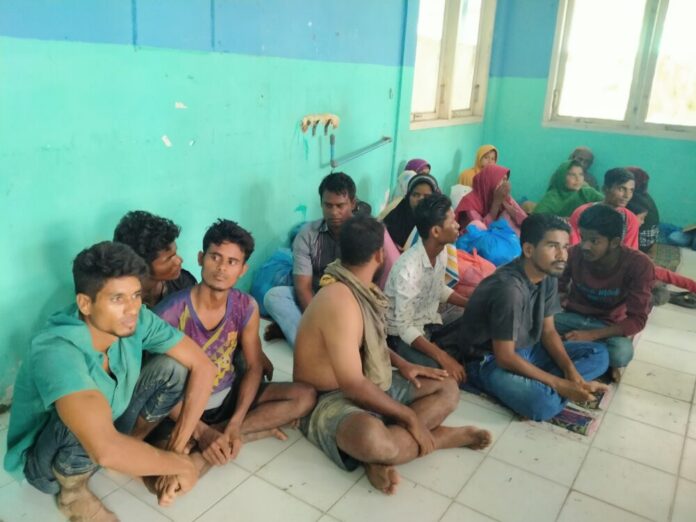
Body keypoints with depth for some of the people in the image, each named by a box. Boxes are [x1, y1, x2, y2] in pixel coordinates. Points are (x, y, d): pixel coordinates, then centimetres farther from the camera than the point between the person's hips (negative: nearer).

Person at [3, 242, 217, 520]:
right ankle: (72, 491, -5)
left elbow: (202, 366, -15)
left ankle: (133, 443, 8)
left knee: (173, 367, -15)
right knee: (87, 421, -38)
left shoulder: (138, 320, -21)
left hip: (110, 427, 5)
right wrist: (182, 464, -34)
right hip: (44, 462, -4)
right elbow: (106, 450, -50)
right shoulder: (56, 352, -39)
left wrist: (177, 447, -22)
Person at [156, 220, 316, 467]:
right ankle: (257, 428, -16)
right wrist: (200, 431, -27)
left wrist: (235, 423, -17)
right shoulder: (171, 312, -22)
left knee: (305, 396, -13)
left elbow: (254, 367, -3)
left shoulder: (246, 307, -9)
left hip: (230, 395, 4)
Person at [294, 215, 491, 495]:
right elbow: (353, 385, -28)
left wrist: (401, 364, 5)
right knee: (372, 438, -42)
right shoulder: (340, 302, -27)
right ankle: (441, 436, -11)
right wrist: (410, 417, -19)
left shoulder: (360, 288, 2)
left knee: (448, 389, 8)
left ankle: (381, 456, -12)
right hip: (332, 398, -10)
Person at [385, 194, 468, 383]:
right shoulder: (408, 269, -32)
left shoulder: (441, 252, -7)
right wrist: (442, 357, -36)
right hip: (403, 335, -8)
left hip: (431, 322, 8)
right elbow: (405, 328, -28)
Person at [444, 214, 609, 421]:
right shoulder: (509, 289, -30)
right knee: (544, 403, -36)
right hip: (488, 360, -9)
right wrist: (560, 384, -23)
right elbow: (505, 358, -26)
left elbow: (548, 331, 4)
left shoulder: (549, 276, -4)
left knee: (598, 354, 3)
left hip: (525, 350, 9)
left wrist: (571, 371, -11)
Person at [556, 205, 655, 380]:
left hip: (609, 325, -3)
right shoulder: (575, 253, -17)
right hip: (574, 316, 3)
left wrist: (591, 335, -32)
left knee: (622, 352, -38)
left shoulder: (639, 265, -21)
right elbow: (558, 287, -3)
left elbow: (637, 320, -20)